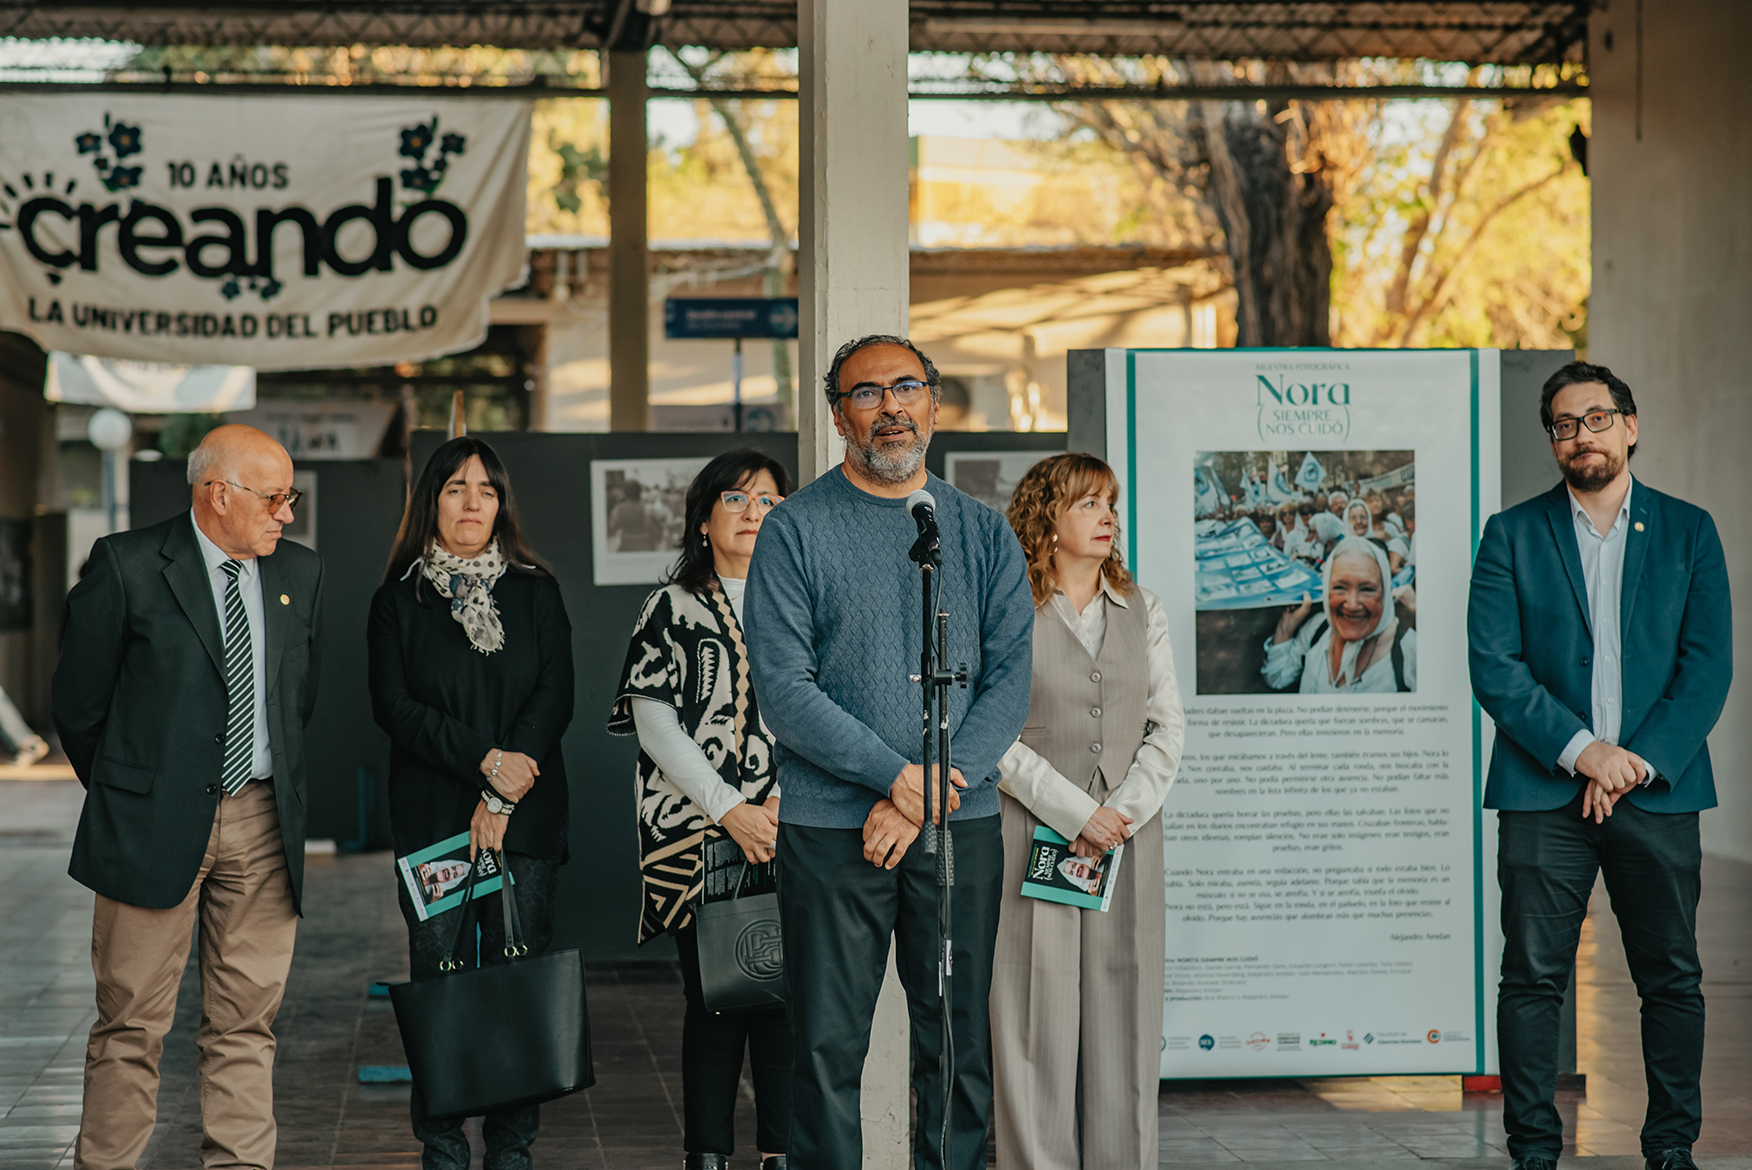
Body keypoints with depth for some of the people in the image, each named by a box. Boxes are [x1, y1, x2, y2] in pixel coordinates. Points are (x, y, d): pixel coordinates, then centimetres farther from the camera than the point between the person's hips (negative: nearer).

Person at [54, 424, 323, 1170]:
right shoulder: (127, 564, -5)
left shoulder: (300, 572, 9)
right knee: (132, 1023, 1)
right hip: (155, 823, -4)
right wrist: (123, 794, 7)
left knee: (247, 1021, 7)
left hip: (264, 823, 4)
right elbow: (79, 698, 1)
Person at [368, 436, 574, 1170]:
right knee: (440, 985, -3)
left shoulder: (536, 592, 11)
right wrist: (485, 760, -12)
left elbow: (555, 696, 2)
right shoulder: (399, 600, 8)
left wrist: (503, 798, -8)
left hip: (525, 816, 1)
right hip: (432, 819, -1)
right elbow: (394, 705, -1)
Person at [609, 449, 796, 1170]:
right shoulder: (672, 608, 8)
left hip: (791, 833, 1)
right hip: (696, 833, -1)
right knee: (713, 997, -2)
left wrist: (786, 800, -10)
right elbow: (655, 724, -1)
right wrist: (730, 809, -9)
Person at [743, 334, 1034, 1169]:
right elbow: (783, 690, -8)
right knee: (828, 1046, 0)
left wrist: (926, 797, -10)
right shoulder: (795, 531, 0)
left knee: (958, 1040, 7)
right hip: (831, 826, -3)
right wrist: (896, 775, -15)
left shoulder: (984, 534, 10)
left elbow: (1011, 679, 2)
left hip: (961, 821, 3)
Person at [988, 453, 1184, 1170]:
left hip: (1129, 837, 4)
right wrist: (1074, 811, -12)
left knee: (1124, 1005, 3)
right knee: (1039, 1010, -3)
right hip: (1034, 835, -4)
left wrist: (1126, 808, -6)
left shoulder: (1142, 612, 13)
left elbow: (1169, 727, 9)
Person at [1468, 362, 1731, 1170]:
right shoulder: (1512, 535, 6)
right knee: (1532, 979, 0)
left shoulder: (1688, 531, 9)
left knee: (1672, 980, 4)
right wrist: (1582, 750, -13)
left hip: (1658, 790, 1)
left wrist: (1640, 760, -10)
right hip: (1543, 791, -1)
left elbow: (1709, 665, 2)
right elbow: (1493, 666, -3)